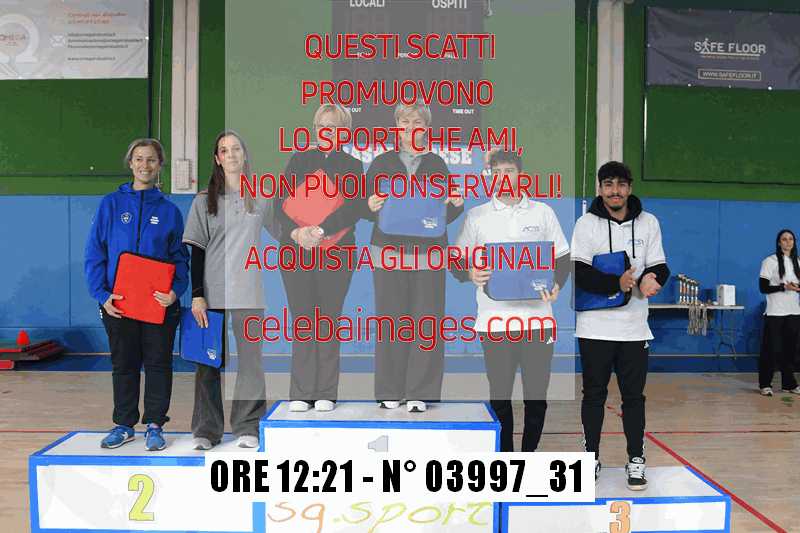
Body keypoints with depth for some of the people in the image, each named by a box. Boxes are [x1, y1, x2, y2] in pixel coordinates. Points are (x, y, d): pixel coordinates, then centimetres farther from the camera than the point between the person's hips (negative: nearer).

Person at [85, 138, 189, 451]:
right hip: (118, 303, 0)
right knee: (123, 365, 11)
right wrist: (102, 294, -9)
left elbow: (180, 257, 6)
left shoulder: (169, 211, 5)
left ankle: (155, 425, 17)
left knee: (158, 364, 5)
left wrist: (176, 290, -12)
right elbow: (94, 254, 1)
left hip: (160, 303, 0)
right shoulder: (111, 204, 4)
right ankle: (124, 424, 24)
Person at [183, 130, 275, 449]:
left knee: (250, 360, 1)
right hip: (212, 292, 0)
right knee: (209, 361, 3)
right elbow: (195, 250, 1)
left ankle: (247, 428, 12)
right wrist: (197, 295, -6)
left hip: (248, 293, 1)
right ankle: (206, 430, 12)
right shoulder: (204, 201, 6)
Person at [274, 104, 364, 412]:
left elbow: (354, 209, -6)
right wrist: (296, 231, -13)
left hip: (336, 251, -1)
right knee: (302, 319, -1)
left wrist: (321, 230, -19)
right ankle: (301, 394, 5)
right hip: (295, 248, 1)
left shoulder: (352, 166, 9)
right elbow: (280, 203, 6)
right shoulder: (299, 161, 14)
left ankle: (326, 394, 7)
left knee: (328, 320, -1)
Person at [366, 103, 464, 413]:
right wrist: (371, 207, -14)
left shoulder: (437, 164, 11)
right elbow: (366, 208, 8)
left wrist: (457, 205, -8)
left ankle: (420, 393, 8)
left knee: (426, 321, -1)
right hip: (389, 251, 0)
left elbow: (446, 216, 12)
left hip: (428, 252, 1)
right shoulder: (381, 163, 9)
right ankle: (390, 391, 12)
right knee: (391, 320, 1)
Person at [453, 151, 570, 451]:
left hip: (537, 320, 1)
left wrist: (556, 285, -8)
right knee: (499, 395, 5)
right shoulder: (476, 216, 8)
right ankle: (505, 457, 20)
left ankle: (529, 454, 23)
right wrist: (470, 274, -12)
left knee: (537, 395, 6)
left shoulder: (543, 213, 9)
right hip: (495, 321, 0)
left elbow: (563, 258, 12)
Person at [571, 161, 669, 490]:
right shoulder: (587, 224, -2)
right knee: (594, 395, 8)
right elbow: (578, 274, -10)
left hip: (634, 327, 2)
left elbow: (660, 266, 6)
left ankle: (636, 461, 19)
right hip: (594, 327, -1)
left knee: (634, 396, 7)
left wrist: (652, 277, -18)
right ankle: (591, 458, 21)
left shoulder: (648, 223, 6)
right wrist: (616, 284, -24)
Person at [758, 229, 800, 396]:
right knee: (771, 349, -2)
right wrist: (784, 287, -20)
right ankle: (765, 384, 7)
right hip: (775, 313, -5)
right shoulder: (770, 261, -5)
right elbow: (763, 288, -9)